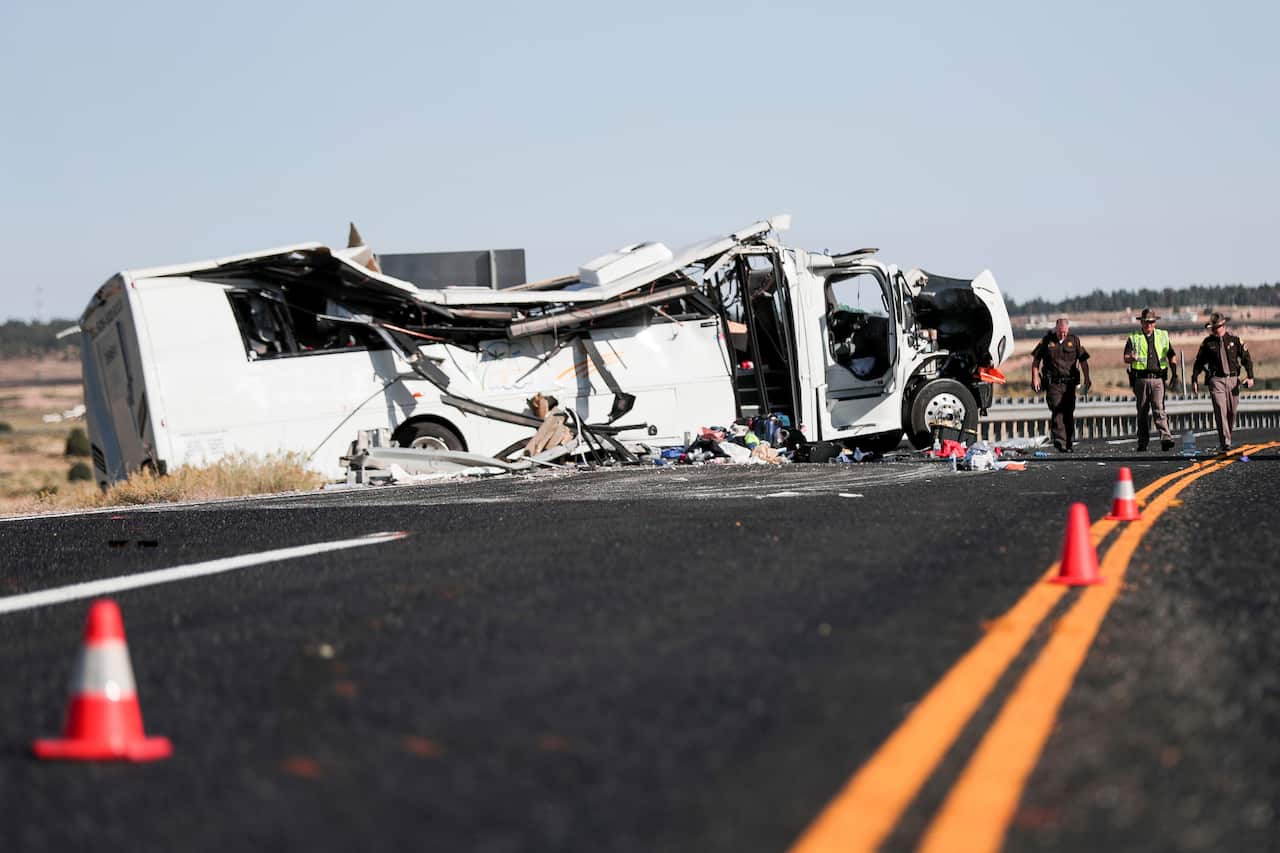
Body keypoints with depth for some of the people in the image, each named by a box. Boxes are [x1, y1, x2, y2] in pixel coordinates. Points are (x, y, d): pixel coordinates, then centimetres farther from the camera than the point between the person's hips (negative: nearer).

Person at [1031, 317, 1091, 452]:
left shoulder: (1074, 341, 7)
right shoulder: (1047, 341, 3)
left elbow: (1083, 361, 7)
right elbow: (1036, 360, 7)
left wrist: (1087, 379, 0)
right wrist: (1035, 377, -1)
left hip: (1069, 383, 2)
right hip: (1053, 383, -2)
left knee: (1069, 413, 4)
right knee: (1057, 412, -12)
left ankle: (1069, 443, 13)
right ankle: (1060, 442, -16)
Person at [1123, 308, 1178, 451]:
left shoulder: (1163, 336, 13)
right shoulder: (1134, 338, 6)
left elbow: (1172, 355, 18)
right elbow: (1126, 358, -3)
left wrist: (1174, 372, 6)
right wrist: (1131, 358, -27)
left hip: (1158, 379, 0)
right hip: (1141, 379, 0)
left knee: (1159, 409, -13)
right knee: (1143, 412, 6)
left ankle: (1166, 439, -21)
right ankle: (1142, 442, 12)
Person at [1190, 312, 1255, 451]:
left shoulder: (1235, 340, 4)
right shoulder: (1207, 343, 4)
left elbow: (1246, 358, 5)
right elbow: (1198, 362, 11)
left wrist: (1250, 377, -6)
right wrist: (1194, 380, 7)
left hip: (1233, 379, 2)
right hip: (1216, 380, -2)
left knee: (1231, 412, 7)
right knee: (1221, 410, -13)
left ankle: (1226, 438, 27)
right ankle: (1225, 442, -15)